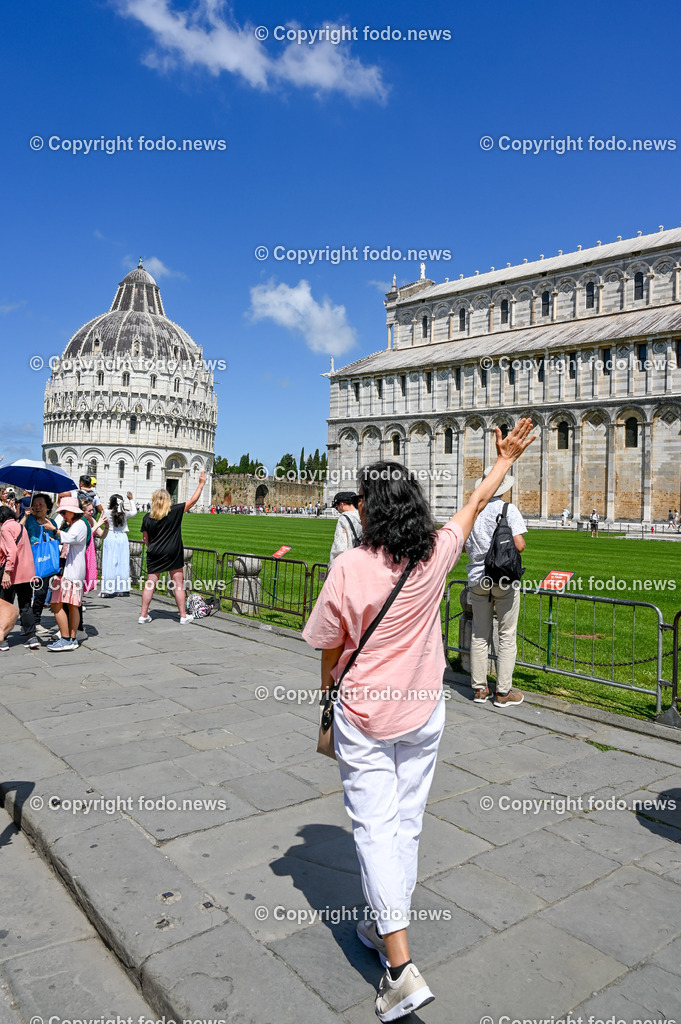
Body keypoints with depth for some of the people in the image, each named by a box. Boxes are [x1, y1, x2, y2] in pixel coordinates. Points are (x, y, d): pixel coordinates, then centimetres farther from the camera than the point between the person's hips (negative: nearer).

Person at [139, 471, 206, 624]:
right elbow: (193, 500, -2)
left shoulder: (148, 517, 1)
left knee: (150, 584, 9)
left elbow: (145, 539, 7)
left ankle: (143, 615, 12)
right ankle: (183, 616, 11)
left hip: (154, 554, 2)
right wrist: (201, 483, 7)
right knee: (178, 585, 5)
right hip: (173, 554, -2)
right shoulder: (175, 511, -8)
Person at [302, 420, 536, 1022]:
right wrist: (507, 457, 24)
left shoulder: (349, 568, -19)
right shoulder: (437, 555, -9)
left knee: (376, 827, 5)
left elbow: (331, 649, -8)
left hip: (363, 716, -4)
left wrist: (329, 694, 11)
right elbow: (477, 503, 8)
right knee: (406, 822, 17)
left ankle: (400, 964, 2)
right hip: (423, 712, 4)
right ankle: (385, 927, 35)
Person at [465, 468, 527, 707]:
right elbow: (519, 545, -19)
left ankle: (479, 689, 19)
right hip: (504, 580, -4)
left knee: (479, 634, 12)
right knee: (507, 636, 5)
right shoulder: (508, 509, -11)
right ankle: (503, 692, 9)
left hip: (478, 578, 4)